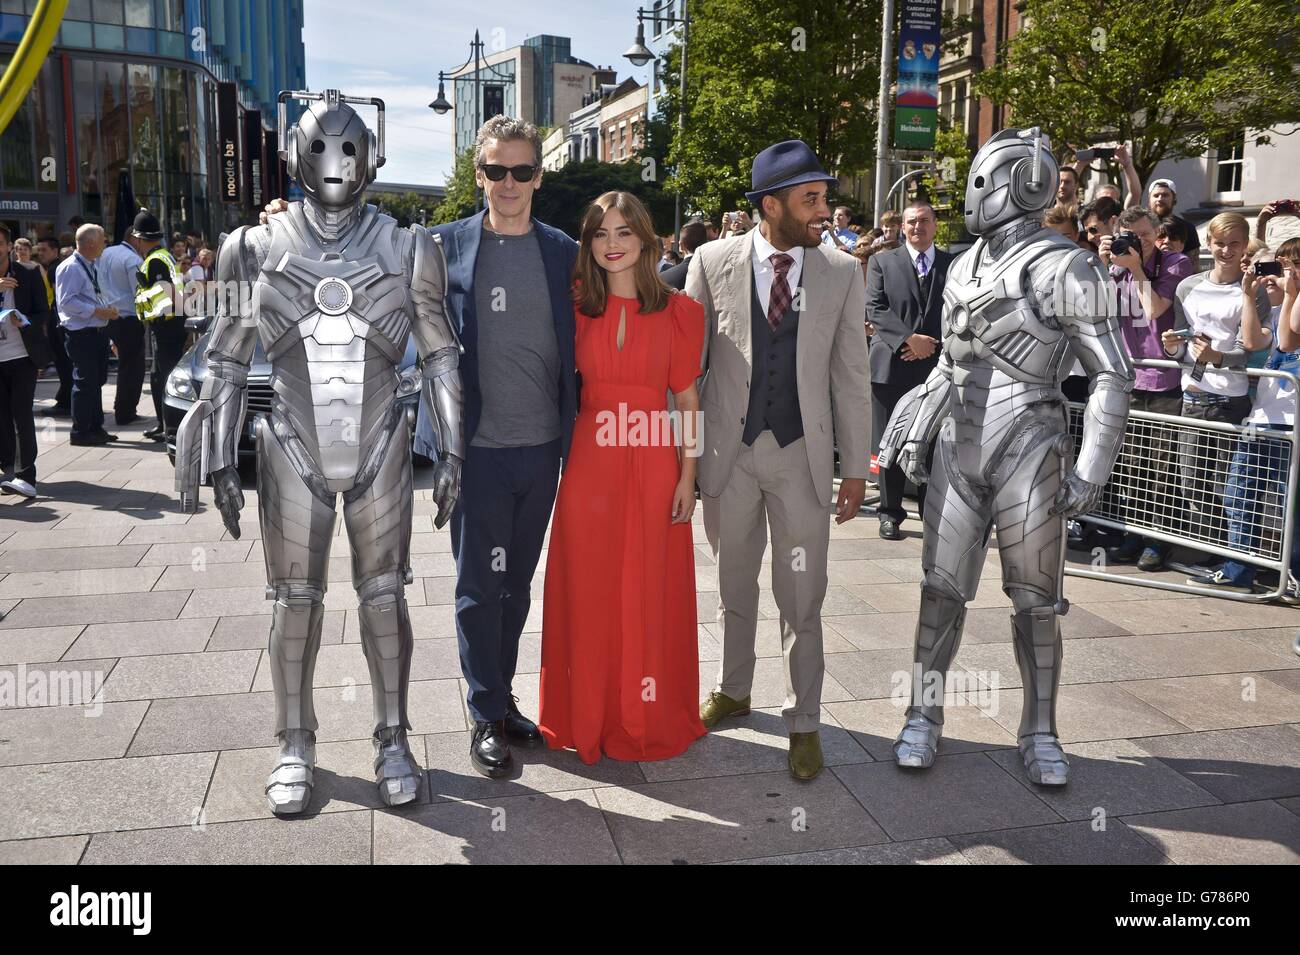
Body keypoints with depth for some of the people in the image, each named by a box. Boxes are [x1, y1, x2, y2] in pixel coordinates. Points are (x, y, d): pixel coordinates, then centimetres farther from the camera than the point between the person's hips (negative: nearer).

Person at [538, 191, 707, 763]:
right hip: (588, 464, 1)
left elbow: (688, 400, 2)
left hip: (653, 466, -1)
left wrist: (687, 477, -2)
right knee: (588, 592, 8)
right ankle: (588, 716, 23)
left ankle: (649, 717, 23)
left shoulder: (678, 311, 2)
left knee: (651, 594, 7)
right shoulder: (576, 307, 5)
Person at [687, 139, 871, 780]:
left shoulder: (842, 274, -1)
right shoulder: (713, 263, -2)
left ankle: (803, 722, 21)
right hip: (728, 453, 1)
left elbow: (850, 375, 1)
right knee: (733, 586, 17)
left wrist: (855, 467, 1)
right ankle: (733, 691, 38)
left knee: (802, 599, 5)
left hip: (803, 456, 0)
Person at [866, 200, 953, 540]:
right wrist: (909, 339, -13)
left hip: (936, 367, 0)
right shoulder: (883, 262, 8)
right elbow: (875, 308, -3)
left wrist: (931, 344, -10)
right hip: (891, 365, 0)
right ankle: (890, 513, 14)